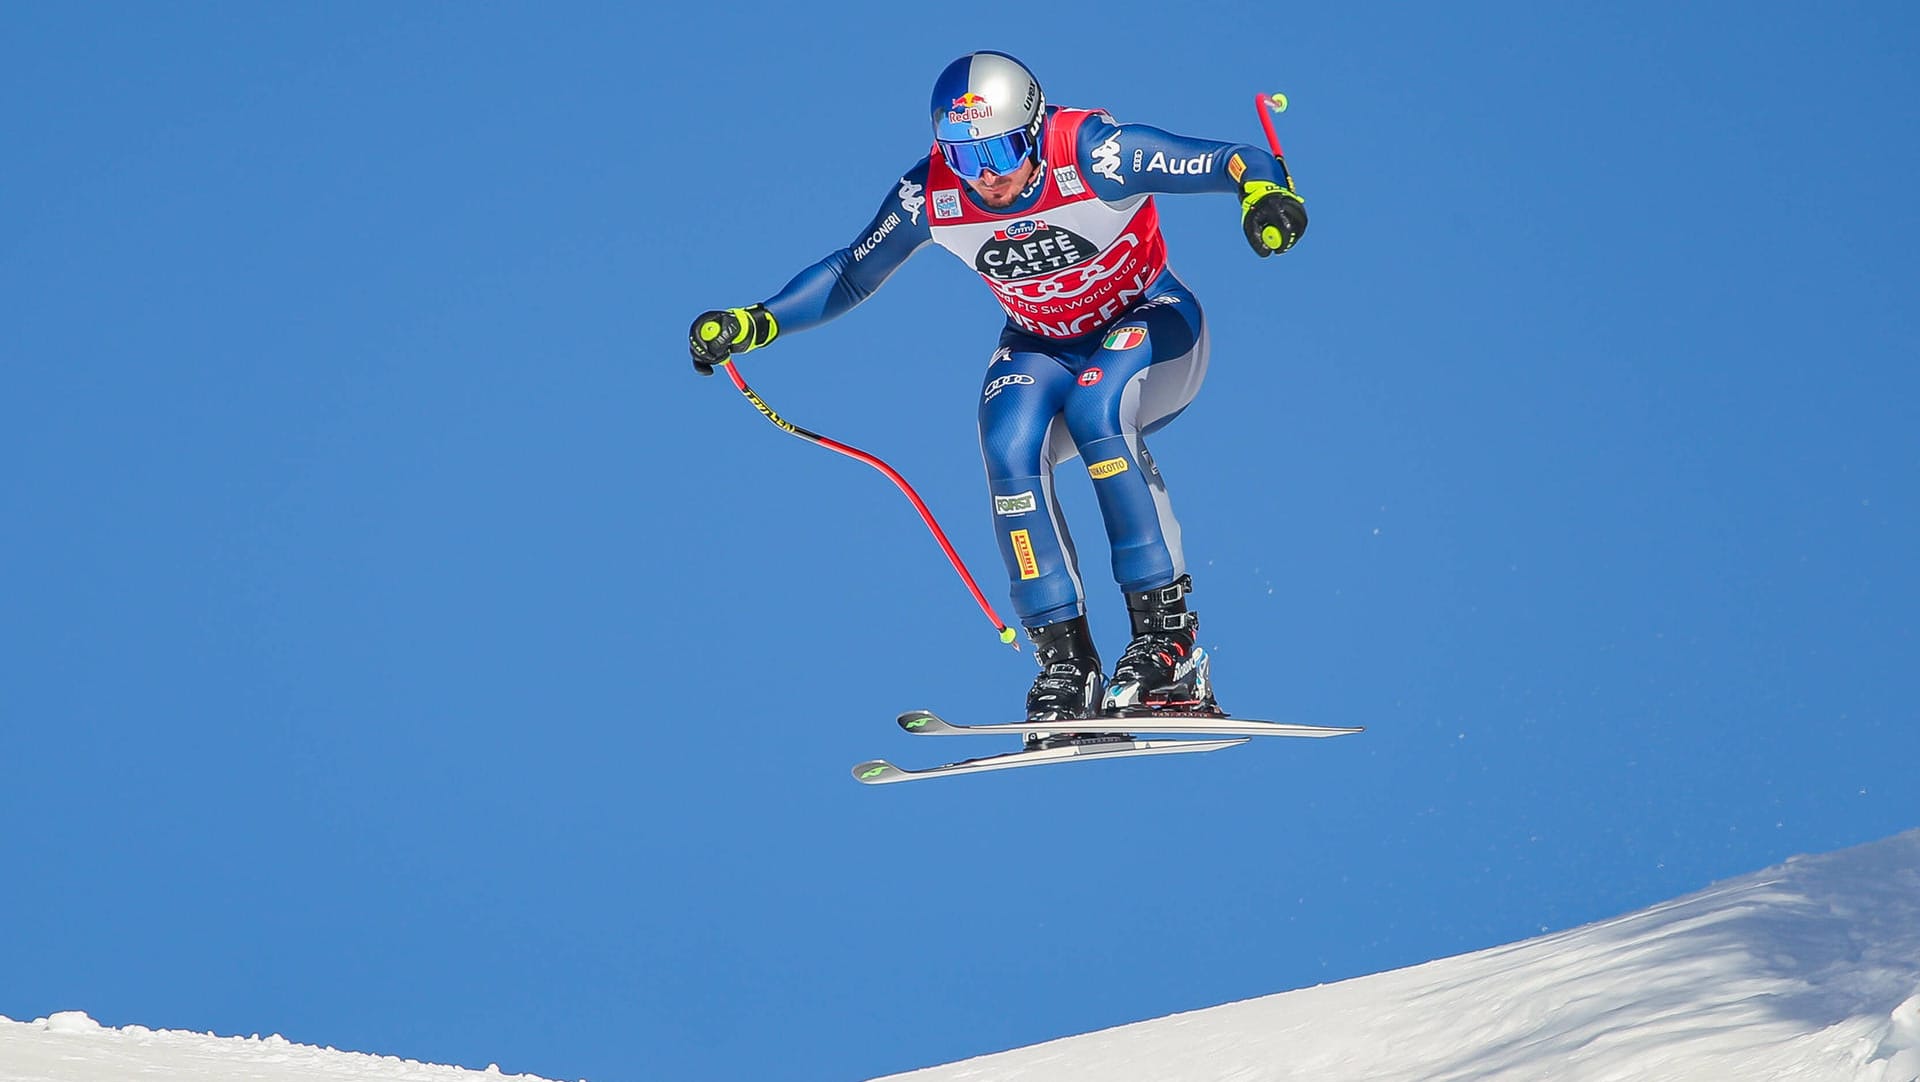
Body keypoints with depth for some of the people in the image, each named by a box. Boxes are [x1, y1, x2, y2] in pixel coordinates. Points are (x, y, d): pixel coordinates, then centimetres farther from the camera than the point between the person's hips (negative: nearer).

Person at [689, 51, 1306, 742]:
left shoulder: (1091, 153, -28)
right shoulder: (929, 196, -16)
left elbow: (1233, 163, -29)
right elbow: (850, 274, -1)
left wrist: (1263, 191, -52)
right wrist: (753, 324, -13)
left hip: (1150, 325, -3)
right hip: (1041, 350, 4)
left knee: (1094, 405, -35)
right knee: (1009, 446, -28)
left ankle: (1169, 637, -31)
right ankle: (1065, 662, -21)